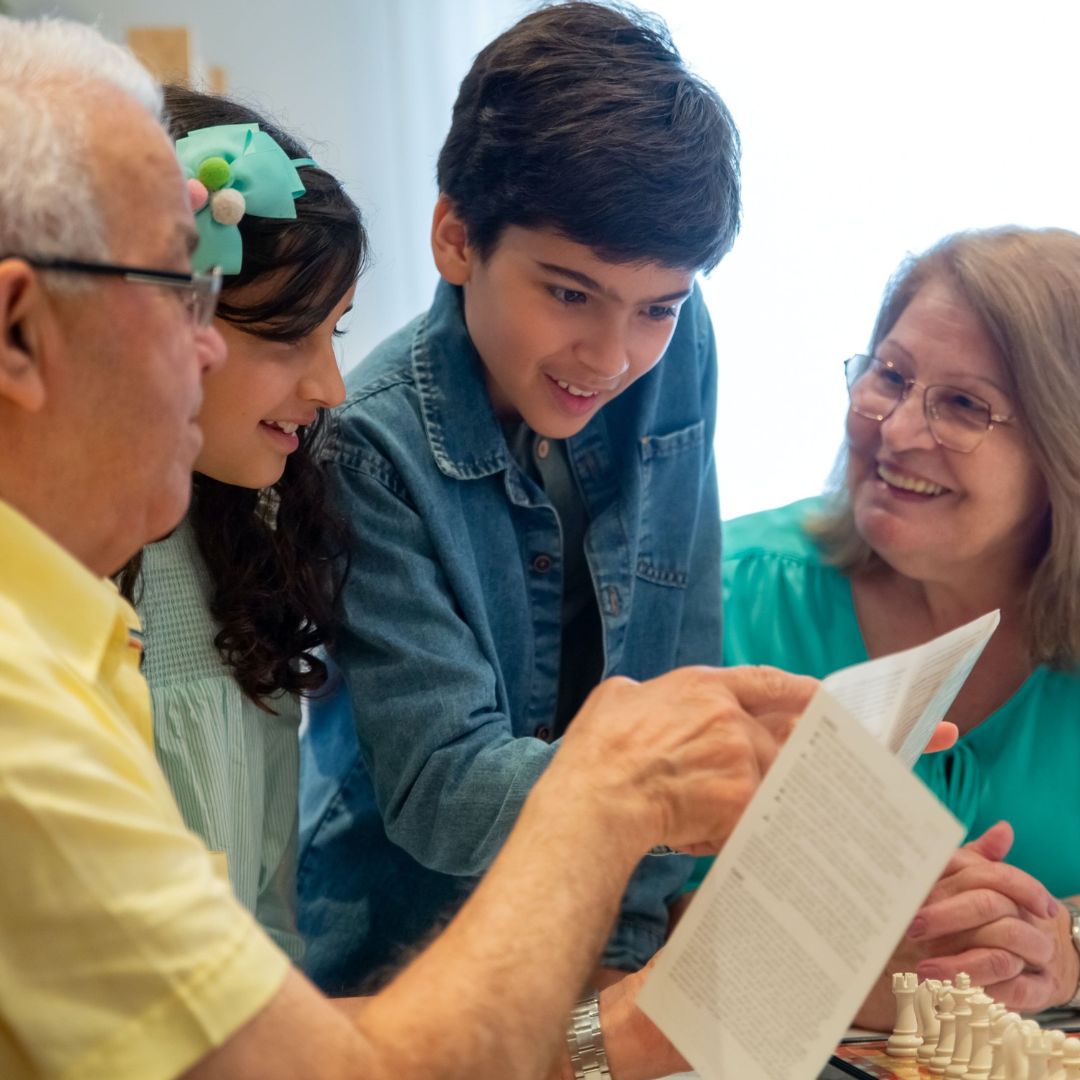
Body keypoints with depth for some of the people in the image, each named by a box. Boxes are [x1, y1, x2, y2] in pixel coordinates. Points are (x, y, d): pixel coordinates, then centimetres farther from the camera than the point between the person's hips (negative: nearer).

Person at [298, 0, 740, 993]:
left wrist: (635, 939, -6)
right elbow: (439, 790, -22)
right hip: (405, 962, -4)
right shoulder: (374, 448, -19)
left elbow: (679, 660, -1)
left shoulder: (676, 353, -5)